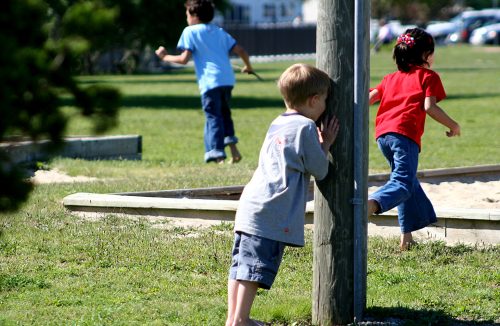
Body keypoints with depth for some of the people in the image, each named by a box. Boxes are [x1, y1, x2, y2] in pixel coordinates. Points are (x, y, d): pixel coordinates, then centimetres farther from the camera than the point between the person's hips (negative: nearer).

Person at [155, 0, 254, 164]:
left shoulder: (190, 32, 4)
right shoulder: (220, 32, 20)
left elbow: (184, 59, -5)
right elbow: (240, 50, 15)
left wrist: (165, 57, 10)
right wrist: (248, 67, 33)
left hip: (210, 81, -5)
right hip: (227, 79, 5)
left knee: (213, 117, -3)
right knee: (224, 113, 22)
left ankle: (217, 155, -10)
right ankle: (233, 147, 9)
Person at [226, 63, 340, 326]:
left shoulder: (277, 125, 20)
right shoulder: (306, 127, -7)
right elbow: (319, 170, -2)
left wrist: (319, 144, 25)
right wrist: (326, 144, 12)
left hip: (249, 205, 9)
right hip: (272, 213, -9)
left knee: (242, 264, 9)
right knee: (256, 267, -8)